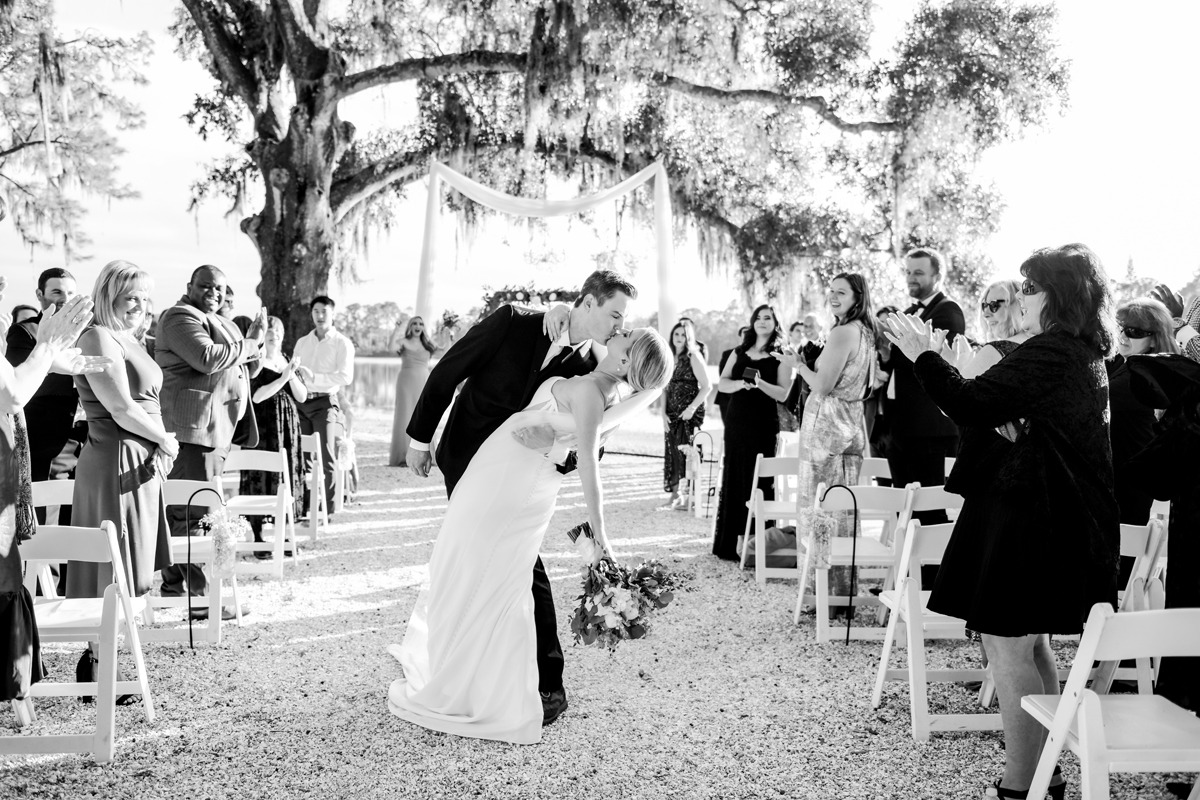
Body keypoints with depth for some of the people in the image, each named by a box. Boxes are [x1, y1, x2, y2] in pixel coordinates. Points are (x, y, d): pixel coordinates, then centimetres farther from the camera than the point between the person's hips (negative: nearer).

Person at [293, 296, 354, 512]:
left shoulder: (342, 343, 2)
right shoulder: (302, 342, 19)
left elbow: (345, 376, -11)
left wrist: (314, 377, -19)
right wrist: (294, 372, -8)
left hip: (325, 402, -4)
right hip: (301, 402, 4)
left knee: (326, 457, -7)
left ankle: (326, 509, -5)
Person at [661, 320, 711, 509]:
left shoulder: (693, 357, -5)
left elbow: (707, 386, -9)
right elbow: (665, 388, 12)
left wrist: (692, 408, -17)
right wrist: (663, 413, 1)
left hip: (689, 414, -6)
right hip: (672, 414, 6)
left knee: (687, 453, -9)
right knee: (672, 453, 6)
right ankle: (675, 495, 13)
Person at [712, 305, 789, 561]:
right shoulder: (739, 352, 13)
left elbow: (783, 394, -6)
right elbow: (722, 384, 7)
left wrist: (759, 383, -21)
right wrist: (741, 383, -12)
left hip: (763, 425, -3)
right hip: (736, 422, 3)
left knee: (758, 482, -4)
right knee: (733, 480, 3)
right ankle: (728, 544, 7)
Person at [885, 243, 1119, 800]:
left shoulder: (1050, 351, -17)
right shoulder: (1086, 353, 15)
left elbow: (970, 406, -21)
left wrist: (924, 355, -9)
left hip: (1031, 517, -11)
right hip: (1069, 516, 11)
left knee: (1007, 646, -5)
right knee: (1029, 643, 19)